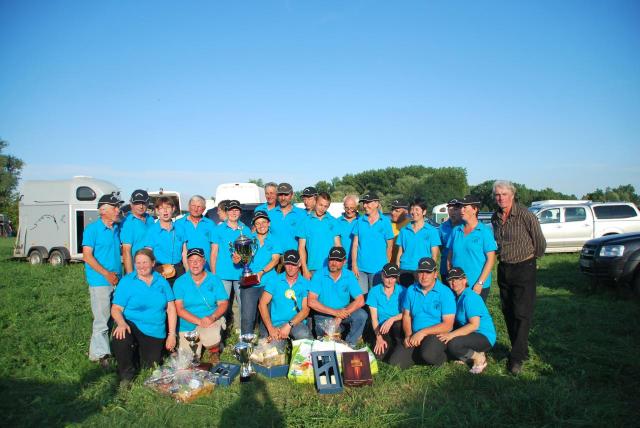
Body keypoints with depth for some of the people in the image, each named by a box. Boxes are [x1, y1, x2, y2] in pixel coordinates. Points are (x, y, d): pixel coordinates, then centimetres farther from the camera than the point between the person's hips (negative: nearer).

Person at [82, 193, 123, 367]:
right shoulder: (92, 229, -8)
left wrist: (120, 274, 10)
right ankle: (100, 354, 9)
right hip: (100, 281, -7)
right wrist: (107, 274, -15)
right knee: (102, 320, -3)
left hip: (116, 280, 7)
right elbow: (87, 256, -12)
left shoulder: (117, 229, 11)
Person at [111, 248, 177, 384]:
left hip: (155, 333, 3)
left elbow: (170, 309, 4)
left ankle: (141, 351, 39)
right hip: (132, 326, -2)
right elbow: (116, 309, -8)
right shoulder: (126, 282, -3)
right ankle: (126, 374, -6)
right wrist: (121, 323, -30)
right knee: (119, 340, -35)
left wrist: (172, 334, -2)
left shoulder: (162, 282, 4)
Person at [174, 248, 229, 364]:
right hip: (188, 326, 1)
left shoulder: (214, 279, 0)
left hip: (212, 321, -1)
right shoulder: (180, 282, -2)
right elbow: (179, 309, -9)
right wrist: (199, 321, -21)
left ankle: (214, 352, 3)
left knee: (210, 337, -33)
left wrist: (212, 317, -22)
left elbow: (223, 303, -2)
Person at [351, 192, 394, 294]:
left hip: (378, 268, -2)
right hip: (360, 267, 2)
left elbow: (389, 245, 3)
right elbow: (355, 244, 5)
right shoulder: (360, 221, 5)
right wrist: (354, 264, -1)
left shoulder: (385, 222, -1)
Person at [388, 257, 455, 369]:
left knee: (428, 354, -36)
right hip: (415, 336, 5)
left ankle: (442, 357, 1)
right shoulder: (411, 290, 6)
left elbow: (448, 325, -13)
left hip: (437, 334, -4)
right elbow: (406, 316, 13)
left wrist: (422, 332, -19)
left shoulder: (445, 293, -10)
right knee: (394, 363, -13)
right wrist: (408, 335, -6)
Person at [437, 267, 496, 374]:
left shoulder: (469, 297, -20)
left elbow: (474, 325, -26)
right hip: (470, 332, 9)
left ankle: (479, 358, -4)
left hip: (485, 337, -9)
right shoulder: (456, 296, 8)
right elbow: (453, 321, 9)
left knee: (452, 344, -30)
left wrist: (451, 334, -31)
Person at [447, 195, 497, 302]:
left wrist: (480, 283, -14)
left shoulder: (485, 231, -5)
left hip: (478, 286, -4)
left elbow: (490, 259, -8)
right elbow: (450, 256, 12)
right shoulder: (456, 230, 8)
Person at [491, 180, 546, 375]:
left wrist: (532, 258, 6)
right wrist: (501, 256, 14)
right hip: (503, 269, 6)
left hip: (524, 268, -6)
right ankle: (519, 349, 25)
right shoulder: (495, 218, 3)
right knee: (508, 313, 11)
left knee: (522, 313, -6)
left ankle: (517, 357, -3)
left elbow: (540, 242, -6)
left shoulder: (526, 216, -16)